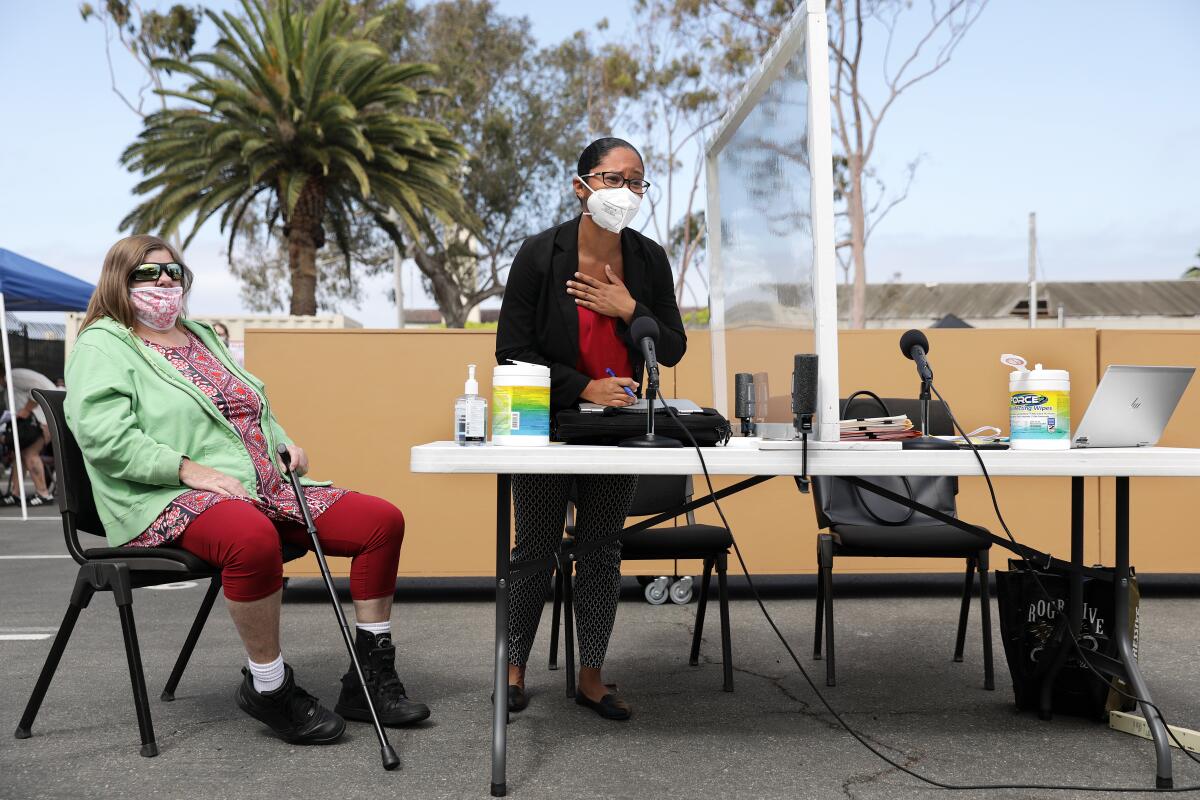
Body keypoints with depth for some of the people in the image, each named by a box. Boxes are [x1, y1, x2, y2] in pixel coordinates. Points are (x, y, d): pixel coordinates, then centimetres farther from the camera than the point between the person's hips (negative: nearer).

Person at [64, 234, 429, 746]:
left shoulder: (202, 337, 25)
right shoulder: (103, 345, 2)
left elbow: (254, 409, 34)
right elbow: (102, 435, -14)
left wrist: (283, 441, 12)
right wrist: (188, 469, -22)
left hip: (264, 491, 8)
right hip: (171, 500, -8)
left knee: (382, 520, -6)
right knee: (253, 538, -43)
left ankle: (371, 678, 0)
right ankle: (268, 689, -22)